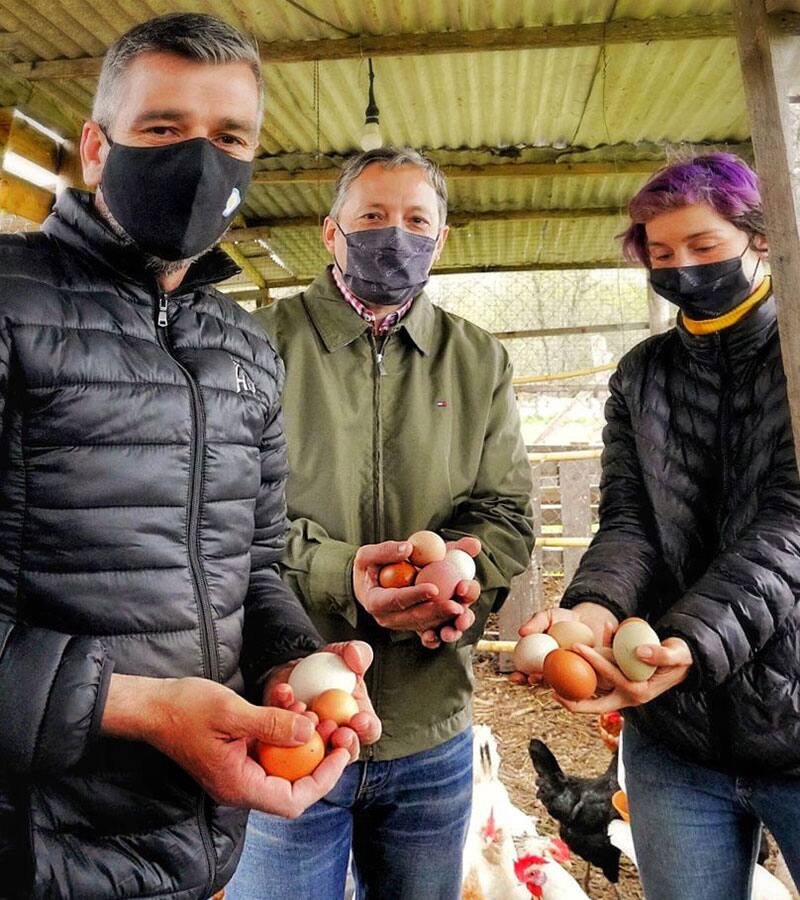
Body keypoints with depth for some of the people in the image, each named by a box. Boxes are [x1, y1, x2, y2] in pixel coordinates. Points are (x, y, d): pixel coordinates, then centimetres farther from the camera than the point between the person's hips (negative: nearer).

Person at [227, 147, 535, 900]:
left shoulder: (480, 361, 9)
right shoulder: (263, 343, -2)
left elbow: (504, 511, 7)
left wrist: (464, 575, -15)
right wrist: (337, 575, -23)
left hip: (432, 731, 4)